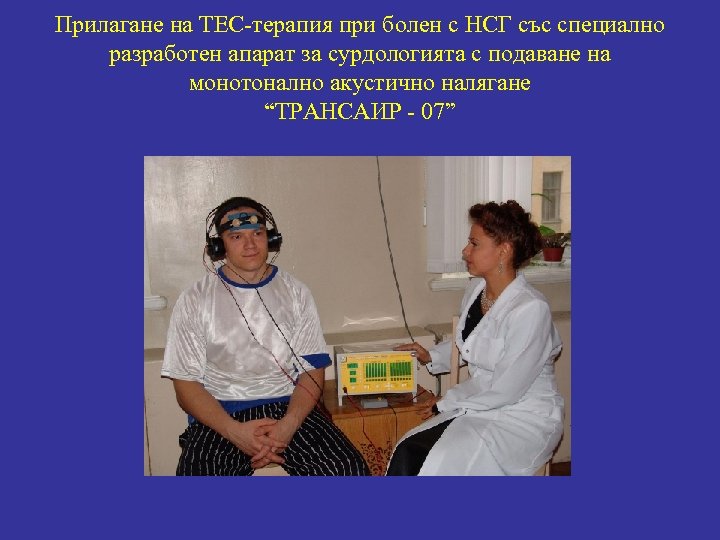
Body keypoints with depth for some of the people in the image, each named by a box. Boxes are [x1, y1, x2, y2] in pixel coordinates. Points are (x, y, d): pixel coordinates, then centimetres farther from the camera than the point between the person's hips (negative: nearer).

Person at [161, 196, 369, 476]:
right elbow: (186, 385, 0)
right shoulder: (194, 301, 3)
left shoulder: (295, 293, 9)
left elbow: (313, 371, 5)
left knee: (349, 469, -22)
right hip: (221, 414, -1)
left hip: (291, 408, 2)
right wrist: (235, 431, -16)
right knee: (196, 470, -31)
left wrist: (288, 424, -15)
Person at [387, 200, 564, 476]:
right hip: (480, 406, 7)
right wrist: (432, 357, 10)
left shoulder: (530, 309, -22)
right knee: (407, 453, -19)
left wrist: (447, 403, -9)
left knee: (442, 461, -29)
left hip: (525, 419, -7)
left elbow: (504, 391, -19)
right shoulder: (476, 289, 4)